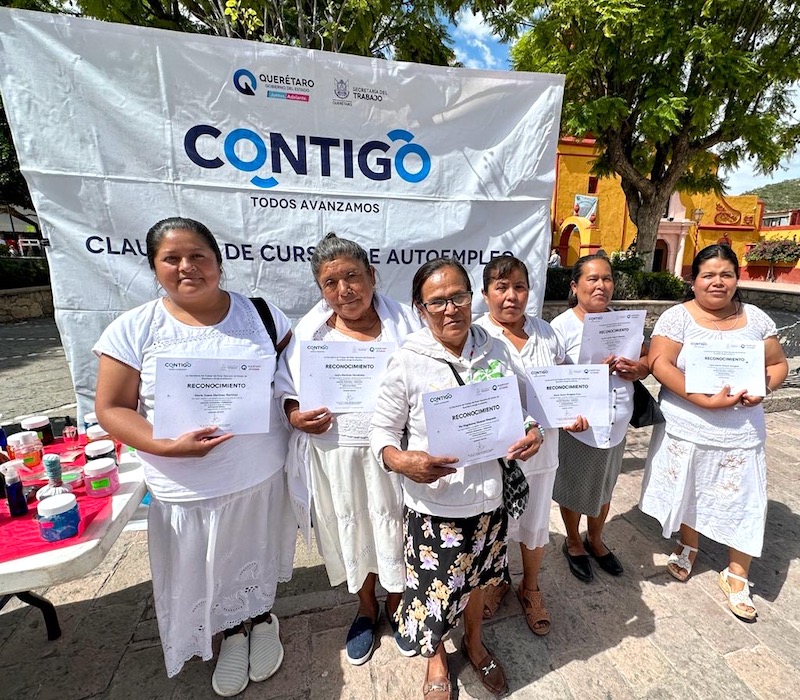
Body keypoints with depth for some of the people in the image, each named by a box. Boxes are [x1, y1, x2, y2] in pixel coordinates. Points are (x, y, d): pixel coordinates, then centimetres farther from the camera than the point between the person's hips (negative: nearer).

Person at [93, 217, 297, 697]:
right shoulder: (133, 330, -8)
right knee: (204, 575, 21)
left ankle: (263, 621, 54)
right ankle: (233, 634, 53)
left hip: (263, 477, 1)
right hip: (188, 490, 0)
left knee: (258, 561, 22)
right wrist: (170, 446, -20)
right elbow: (112, 409, -5)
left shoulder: (260, 313, -5)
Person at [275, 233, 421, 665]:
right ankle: (366, 607, 51)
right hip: (335, 454, 2)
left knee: (394, 528, 18)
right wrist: (295, 415, -13)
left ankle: (395, 603, 49)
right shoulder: (309, 331, -1)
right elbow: (286, 388, 6)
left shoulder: (403, 322, -5)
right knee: (351, 531, 21)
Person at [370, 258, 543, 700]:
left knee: (476, 580, 27)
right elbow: (381, 430, -10)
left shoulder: (494, 352, -5)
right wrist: (402, 461, -29)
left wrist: (532, 433, -13)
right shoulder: (407, 363, -16)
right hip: (432, 506, -3)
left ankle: (474, 644, 60)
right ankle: (436, 660, 52)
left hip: (487, 499, 4)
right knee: (435, 590, 16)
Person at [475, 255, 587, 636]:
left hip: (542, 448, 4)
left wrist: (574, 412, -6)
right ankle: (495, 581, 48)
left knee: (536, 522, 22)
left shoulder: (545, 332, 2)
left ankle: (530, 589, 48)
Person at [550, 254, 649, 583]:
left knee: (604, 487, 24)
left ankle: (595, 539, 50)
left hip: (616, 425, 6)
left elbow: (646, 358, 11)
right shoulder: (562, 326, -15)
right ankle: (573, 543, 43)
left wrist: (639, 369, -12)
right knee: (573, 489, 16)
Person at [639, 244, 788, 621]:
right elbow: (660, 364, -18)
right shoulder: (677, 317, -8)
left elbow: (778, 364, 9)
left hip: (741, 433, 3)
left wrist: (762, 388, -13)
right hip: (686, 430, -2)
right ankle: (688, 547, 42)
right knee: (688, 494, 15)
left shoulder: (756, 318, 4)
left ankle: (736, 575, 31)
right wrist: (707, 401, -24)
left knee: (743, 503, 9)